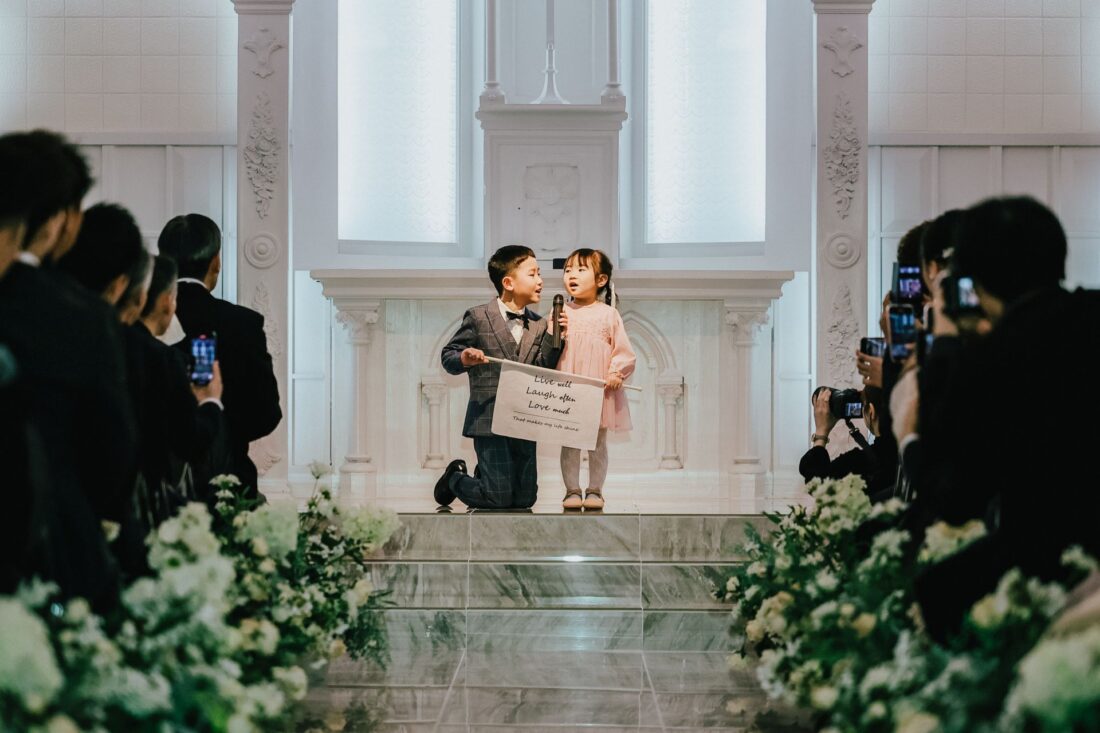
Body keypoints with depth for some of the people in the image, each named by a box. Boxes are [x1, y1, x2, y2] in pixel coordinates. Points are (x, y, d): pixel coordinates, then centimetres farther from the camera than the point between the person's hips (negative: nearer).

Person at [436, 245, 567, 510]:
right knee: (499, 499, -6)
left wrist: (553, 336, -7)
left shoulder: (538, 326, 11)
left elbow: (541, 372, 4)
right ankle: (455, 478, 22)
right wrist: (463, 360, -21)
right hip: (489, 420, -5)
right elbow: (448, 356, 1)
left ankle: (483, 476, 37)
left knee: (525, 499, 7)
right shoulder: (478, 317, -2)